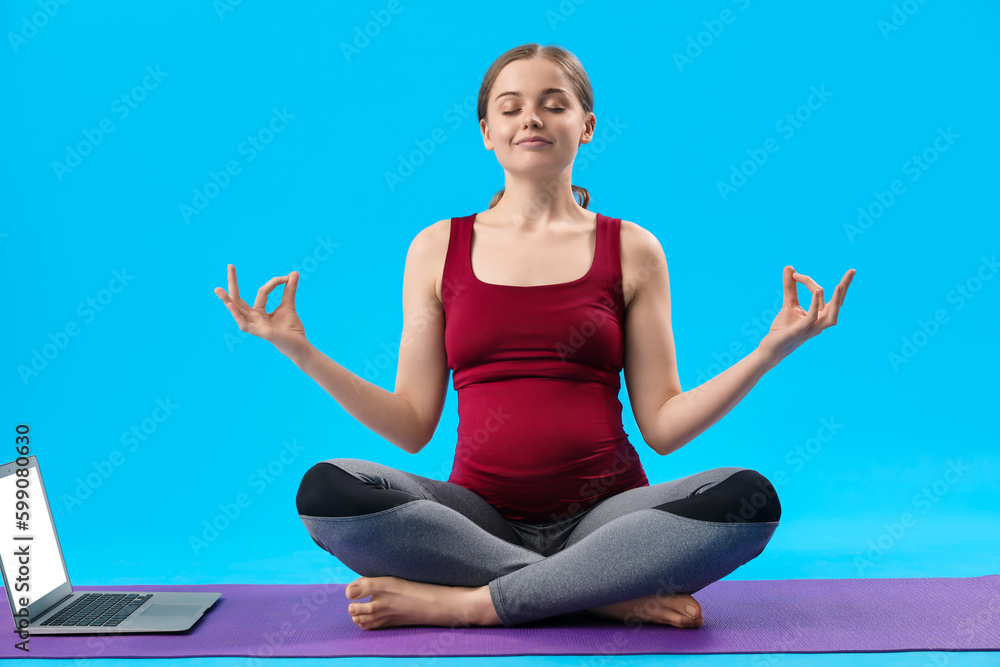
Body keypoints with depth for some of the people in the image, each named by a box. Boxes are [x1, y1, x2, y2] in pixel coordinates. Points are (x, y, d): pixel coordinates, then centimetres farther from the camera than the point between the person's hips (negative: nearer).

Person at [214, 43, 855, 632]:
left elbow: (663, 426, 3)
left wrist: (770, 351, -7)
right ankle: (616, 594, -20)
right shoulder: (438, 249, 8)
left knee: (748, 499, -28)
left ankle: (466, 601, -21)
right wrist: (300, 350, 0)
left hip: (602, 516, 0)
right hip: (479, 515, 1)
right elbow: (413, 426, 6)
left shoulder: (631, 250, 6)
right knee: (327, 490, -26)